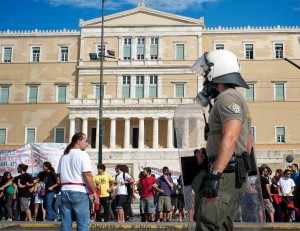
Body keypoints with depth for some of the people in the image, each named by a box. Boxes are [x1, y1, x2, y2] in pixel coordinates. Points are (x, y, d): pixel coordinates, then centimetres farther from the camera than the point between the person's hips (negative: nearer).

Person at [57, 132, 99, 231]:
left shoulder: (64, 156, 14)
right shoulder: (82, 154, -8)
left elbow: (60, 175, 15)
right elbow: (87, 175, -15)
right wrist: (94, 192, -10)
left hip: (65, 191, 7)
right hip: (79, 191, -7)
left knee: (65, 223, 8)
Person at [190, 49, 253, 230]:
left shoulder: (227, 97, -10)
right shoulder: (238, 99, 24)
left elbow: (230, 137, -24)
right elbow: (248, 142, 27)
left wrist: (215, 174, -29)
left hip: (227, 173, -11)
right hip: (236, 173, 11)